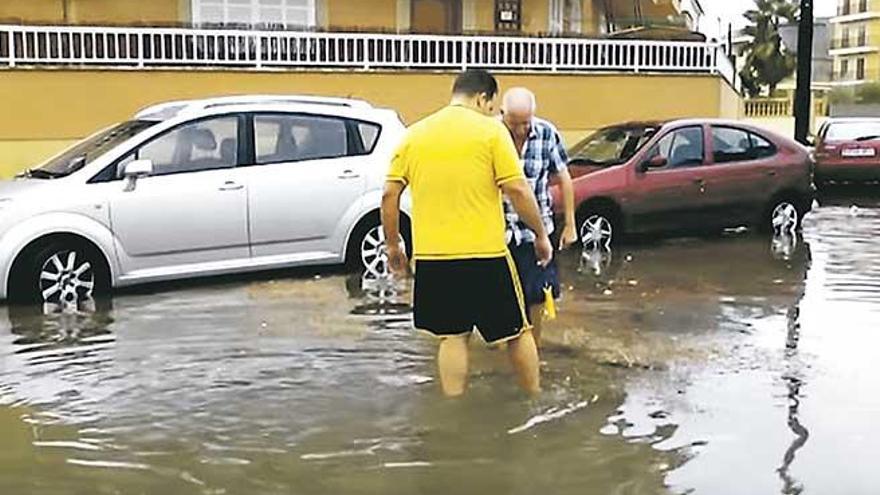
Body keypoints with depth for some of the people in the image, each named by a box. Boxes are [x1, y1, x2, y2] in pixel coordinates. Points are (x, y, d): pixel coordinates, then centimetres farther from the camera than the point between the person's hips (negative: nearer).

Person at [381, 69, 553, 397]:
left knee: (453, 336, 12)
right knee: (516, 331, 13)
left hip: (432, 255, 4)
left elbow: (390, 194, 5)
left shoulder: (414, 134, 8)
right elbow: (517, 190, -9)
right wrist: (541, 235, 2)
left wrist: (393, 244, 15)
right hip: (485, 253, -3)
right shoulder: (491, 130, -4)